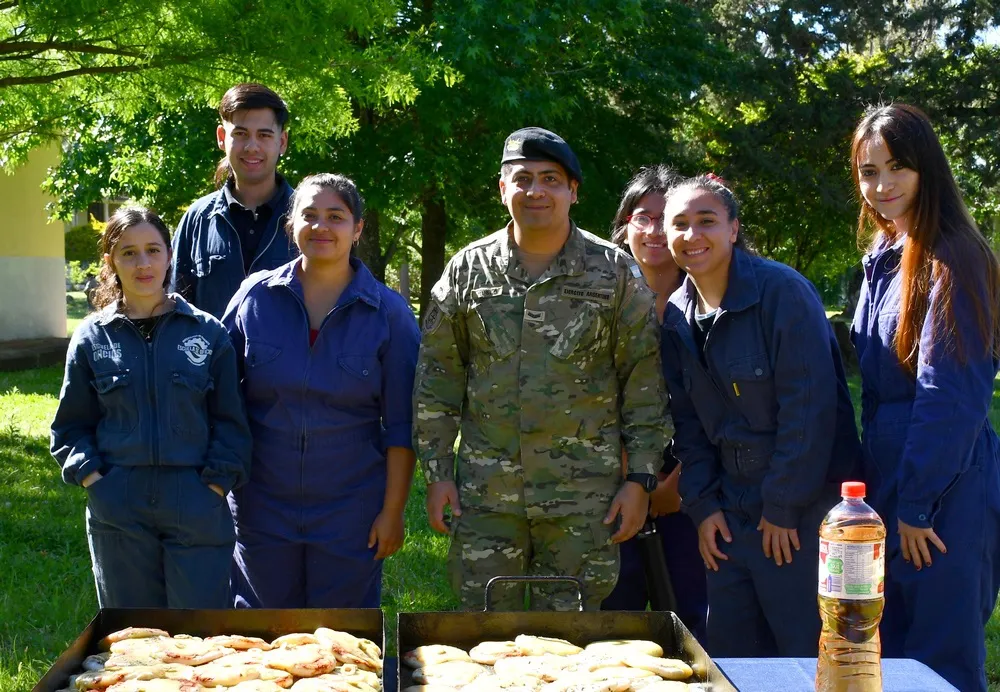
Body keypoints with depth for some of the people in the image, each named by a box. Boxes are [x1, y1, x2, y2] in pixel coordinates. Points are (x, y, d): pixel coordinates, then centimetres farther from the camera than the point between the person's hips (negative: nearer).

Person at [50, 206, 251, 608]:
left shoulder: (207, 332, 3)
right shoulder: (92, 339, 6)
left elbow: (230, 421, 4)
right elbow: (71, 427, 11)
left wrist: (216, 484, -6)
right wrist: (91, 478, -4)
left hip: (197, 510, -1)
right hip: (118, 511, 1)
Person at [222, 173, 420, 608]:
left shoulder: (388, 313, -3)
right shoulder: (255, 296, 0)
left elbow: (401, 425, -2)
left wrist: (393, 510, -5)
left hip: (350, 509, -1)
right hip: (261, 506, 2)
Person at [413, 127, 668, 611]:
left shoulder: (615, 272, 2)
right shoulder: (467, 269, 6)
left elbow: (643, 380, 3)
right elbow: (437, 375, 8)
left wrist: (641, 478, -2)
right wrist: (437, 472, 4)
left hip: (584, 497, -1)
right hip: (485, 493, 1)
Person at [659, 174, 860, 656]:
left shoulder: (782, 291, -14)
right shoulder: (677, 316, 7)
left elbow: (809, 405, -17)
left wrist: (784, 506, -15)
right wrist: (702, 505, 3)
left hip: (803, 510, -6)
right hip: (731, 511, 6)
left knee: (807, 653, -1)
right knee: (728, 654, 11)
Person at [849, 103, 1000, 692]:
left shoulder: (950, 258, -15)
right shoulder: (884, 260, 12)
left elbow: (951, 396, -19)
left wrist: (915, 505, -16)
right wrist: (882, 489, 12)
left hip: (945, 496, -9)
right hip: (890, 486, 9)